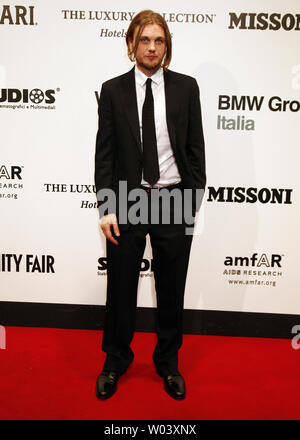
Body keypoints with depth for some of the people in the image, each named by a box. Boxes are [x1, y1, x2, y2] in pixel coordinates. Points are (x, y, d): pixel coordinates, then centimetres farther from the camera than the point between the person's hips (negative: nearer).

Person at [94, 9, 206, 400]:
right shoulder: (113, 90, 4)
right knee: (120, 288, 9)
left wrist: (194, 200, -1)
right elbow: (104, 152, 1)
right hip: (127, 201, 0)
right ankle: (115, 360, 33)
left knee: (171, 290, 11)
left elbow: (195, 147, 4)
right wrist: (106, 207, -6)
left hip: (173, 200, 1)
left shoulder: (186, 87, 5)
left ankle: (168, 362, 34)